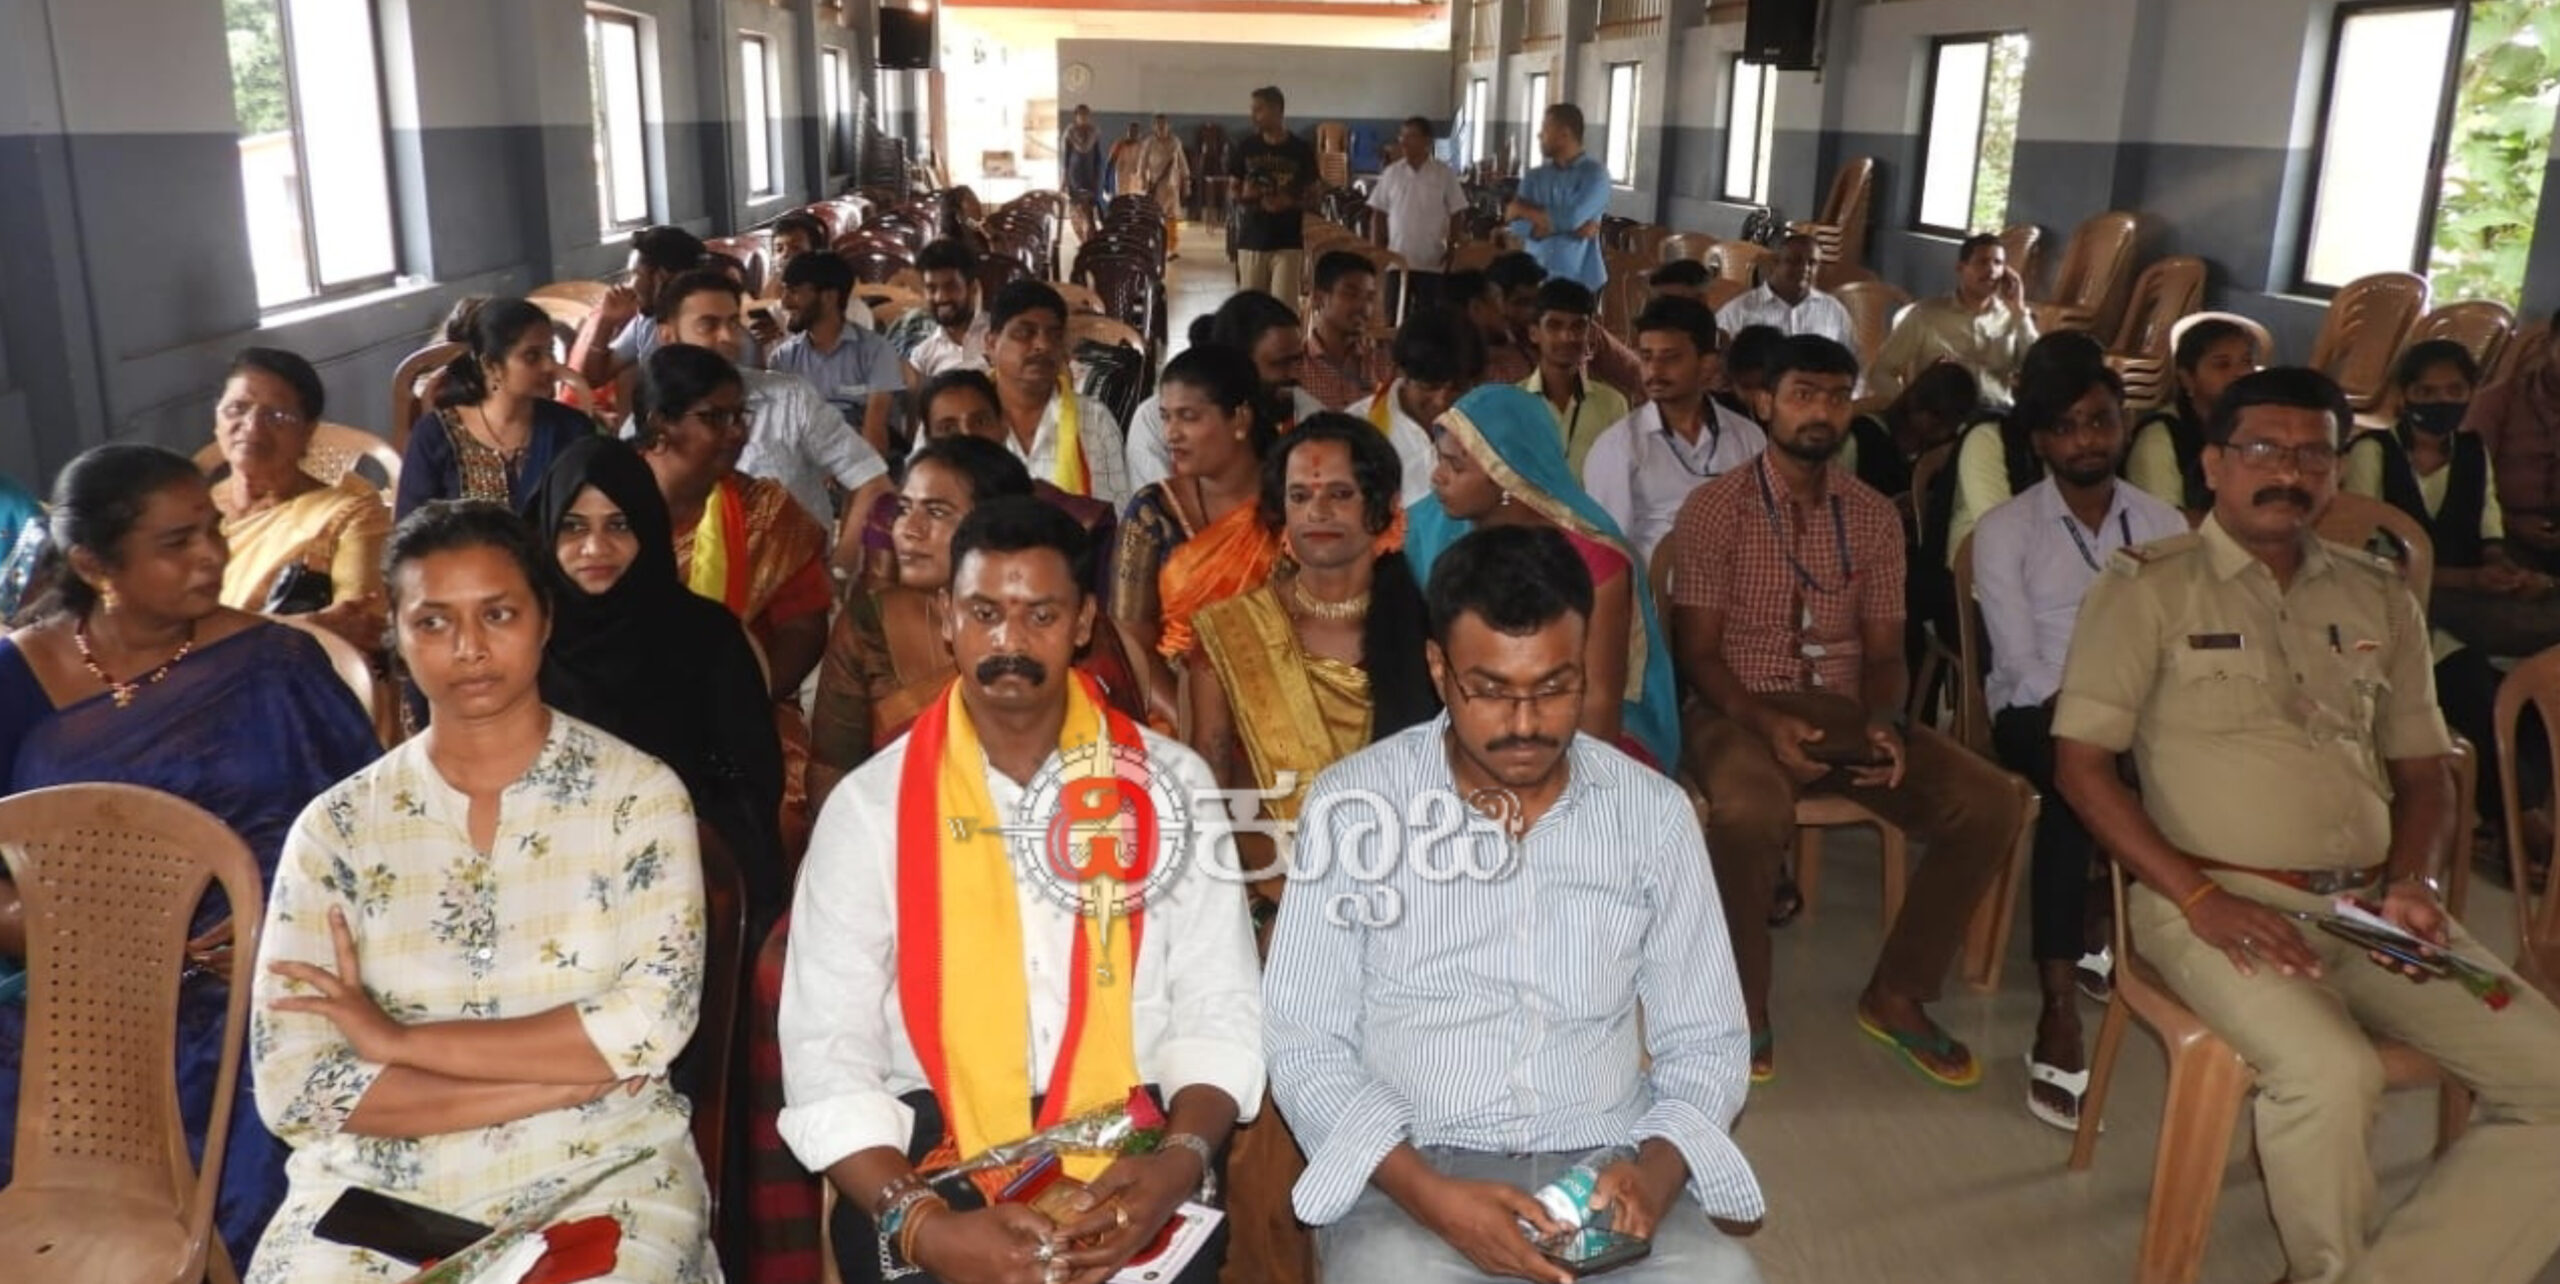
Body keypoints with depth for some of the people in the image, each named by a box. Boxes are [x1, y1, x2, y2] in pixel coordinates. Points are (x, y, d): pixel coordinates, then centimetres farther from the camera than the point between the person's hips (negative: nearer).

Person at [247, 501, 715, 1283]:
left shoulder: (638, 794, -2)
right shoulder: (335, 826, 3)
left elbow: (653, 1020, -13)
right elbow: (292, 1088, -5)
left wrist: (398, 1041, -10)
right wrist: (569, 1074, -13)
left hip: (602, 1179, -2)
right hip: (376, 1189, 2)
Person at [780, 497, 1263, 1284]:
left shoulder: (1171, 785, 5)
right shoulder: (871, 804, 3)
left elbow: (1220, 1012, 4)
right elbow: (827, 1054, -3)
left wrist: (1180, 1161, -14)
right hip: (931, 1159, 0)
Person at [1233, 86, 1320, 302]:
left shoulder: (1300, 150, 0)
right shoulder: (1246, 146, 5)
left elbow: (1313, 192, 4)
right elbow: (1233, 188, 11)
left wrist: (1290, 202, -15)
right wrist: (1243, 195, -12)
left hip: (1288, 242, -2)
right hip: (1251, 240, 2)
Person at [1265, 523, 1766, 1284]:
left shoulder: (1654, 813, 4)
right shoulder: (1352, 802, -4)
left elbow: (1705, 1042, 8)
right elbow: (1305, 1045, -4)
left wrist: (1656, 1167, -14)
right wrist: (1431, 1196, -19)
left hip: (1604, 1169, 3)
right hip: (1410, 1170, -2)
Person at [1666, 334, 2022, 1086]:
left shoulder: (1875, 518, 11)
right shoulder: (1714, 507, -2)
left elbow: (1885, 652, 9)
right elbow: (1695, 651, -6)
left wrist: (1884, 722, -13)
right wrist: (1764, 721, -23)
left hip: (1844, 711, 5)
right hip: (1740, 710, -4)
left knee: (1990, 802, -17)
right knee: (1750, 810, -39)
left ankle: (1896, 995, 2)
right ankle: (1743, 1004, -12)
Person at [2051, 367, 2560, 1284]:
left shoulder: (2380, 599, 16)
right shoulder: (2147, 587, 0)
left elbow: (2423, 771, 21)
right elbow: (2080, 765, -6)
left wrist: (2414, 881, 0)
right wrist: (2201, 900, -16)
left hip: (2368, 906, 6)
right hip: (2215, 899, -5)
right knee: (2331, 1073, -30)